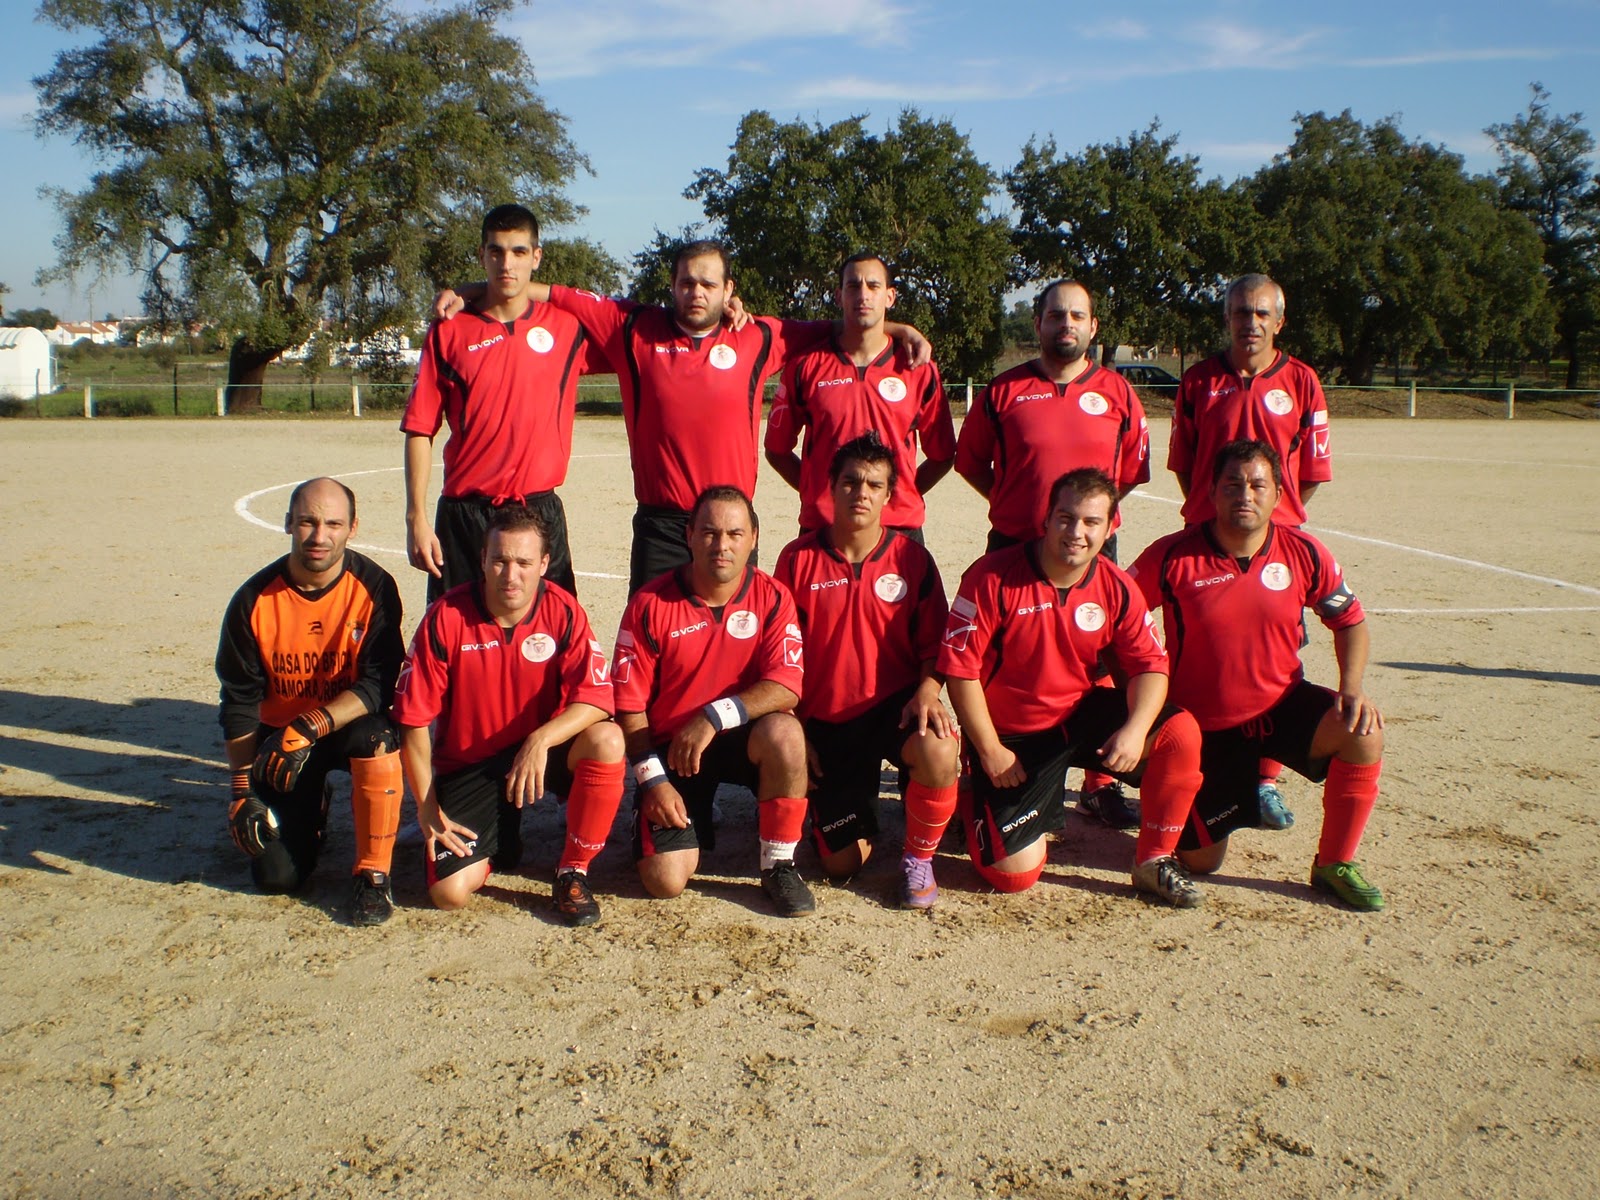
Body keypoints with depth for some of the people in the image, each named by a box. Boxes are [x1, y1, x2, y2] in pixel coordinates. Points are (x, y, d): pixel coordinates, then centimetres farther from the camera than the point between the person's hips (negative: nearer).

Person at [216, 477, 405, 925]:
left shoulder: (374, 588, -15)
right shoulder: (254, 601, -11)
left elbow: (379, 684, -21)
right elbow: (239, 703, -4)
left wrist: (309, 728, -33)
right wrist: (243, 788, -7)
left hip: (350, 724, -1)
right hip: (278, 733, 1)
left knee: (377, 737, -38)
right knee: (276, 875, -9)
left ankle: (372, 874, -17)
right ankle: (312, 806, 27)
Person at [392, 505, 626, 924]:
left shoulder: (562, 611, -12)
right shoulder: (446, 618, -14)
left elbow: (597, 697, -20)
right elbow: (414, 719, -9)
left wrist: (541, 740, -36)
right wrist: (428, 808, -9)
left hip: (544, 749, 1)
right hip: (468, 764, 0)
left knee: (607, 740, -32)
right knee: (450, 892, -16)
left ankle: (573, 873, -11)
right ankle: (499, 837, 22)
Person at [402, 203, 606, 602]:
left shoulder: (567, 326, 5)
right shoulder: (449, 332, 3)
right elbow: (419, 430, 2)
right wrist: (416, 518, -5)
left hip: (541, 512, 0)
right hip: (464, 514, 0)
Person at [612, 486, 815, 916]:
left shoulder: (771, 598, -8)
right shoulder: (650, 604, -10)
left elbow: (785, 687, -18)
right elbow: (629, 704, -6)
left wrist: (715, 716, -29)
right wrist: (652, 779, -13)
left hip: (742, 738, 1)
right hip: (668, 747, 0)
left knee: (784, 733, -36)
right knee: (665, 882, -14)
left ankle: (779, 865, -14)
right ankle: (693, 819, 23)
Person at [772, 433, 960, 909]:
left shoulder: (912, 557, -4)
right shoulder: (797, 558, -4)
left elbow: (932, 643, 1)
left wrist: (927, 689, -20)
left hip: (895, 704, 0)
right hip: (826, 718, 1)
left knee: (939, 753, -36)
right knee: (843, 863, -1)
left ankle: (918, 857, -6)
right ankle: (856, 803, 36)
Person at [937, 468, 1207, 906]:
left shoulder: (1117, 589, -6)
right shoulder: (993, 578, -19)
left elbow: (1150, 666, -4)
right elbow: (960, 668, -16)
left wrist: (1135, 729, -24)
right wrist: (989, 750, -15)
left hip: (1083, 715, 4)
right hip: (1010, 735, -4)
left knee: (1180, 734, -20)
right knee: (1014, 875, -8)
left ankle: (1154, 861, -1)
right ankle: (982, 803, 27)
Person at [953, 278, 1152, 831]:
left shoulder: (1117, 393, 6)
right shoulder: (1003, 389, 2)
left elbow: (1133, 469, 14)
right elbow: (970, 459, 11)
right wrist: (1016, 499, 4)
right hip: (1013, 549, -1)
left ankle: (1100, 785, 17)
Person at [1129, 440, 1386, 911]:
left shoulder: (1304, 553, -7)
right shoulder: (1172, 557, -16)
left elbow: (1350, 622, 5)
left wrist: (1353, 687, -13)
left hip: (1283, 705, 2)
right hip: (1205, 726, -2)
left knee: (1363, 730, -27)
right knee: (1200, 861, 0)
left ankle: (1334, 864, -6)